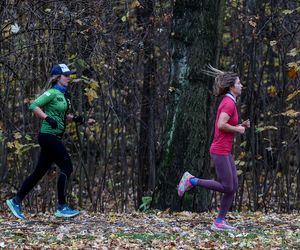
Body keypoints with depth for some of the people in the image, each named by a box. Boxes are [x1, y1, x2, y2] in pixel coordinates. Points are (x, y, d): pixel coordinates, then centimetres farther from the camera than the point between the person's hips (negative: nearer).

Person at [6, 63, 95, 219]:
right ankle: (62, 207, -9)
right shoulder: (52, 93, -11)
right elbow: (34, 106, -19)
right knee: (67, 167, -11)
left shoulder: (63, 94, 15)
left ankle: (16, 201, 16)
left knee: (40, 171, 10)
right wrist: (48, 118, -26)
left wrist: (77, 120, 12)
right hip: (48, 135, -9)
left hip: (54, 138, 9)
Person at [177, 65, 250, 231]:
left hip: (224, 152, 10)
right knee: (226, 188, -6)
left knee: (233, 187, 5)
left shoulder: (227, 103, 15)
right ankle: (191, 180, 1)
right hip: (220, 152, -10)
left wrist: (241, 126, 12)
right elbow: (221, 126, -27)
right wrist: (238, 130, -11)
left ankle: (219, 222, 5)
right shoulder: (229, 103, -16)